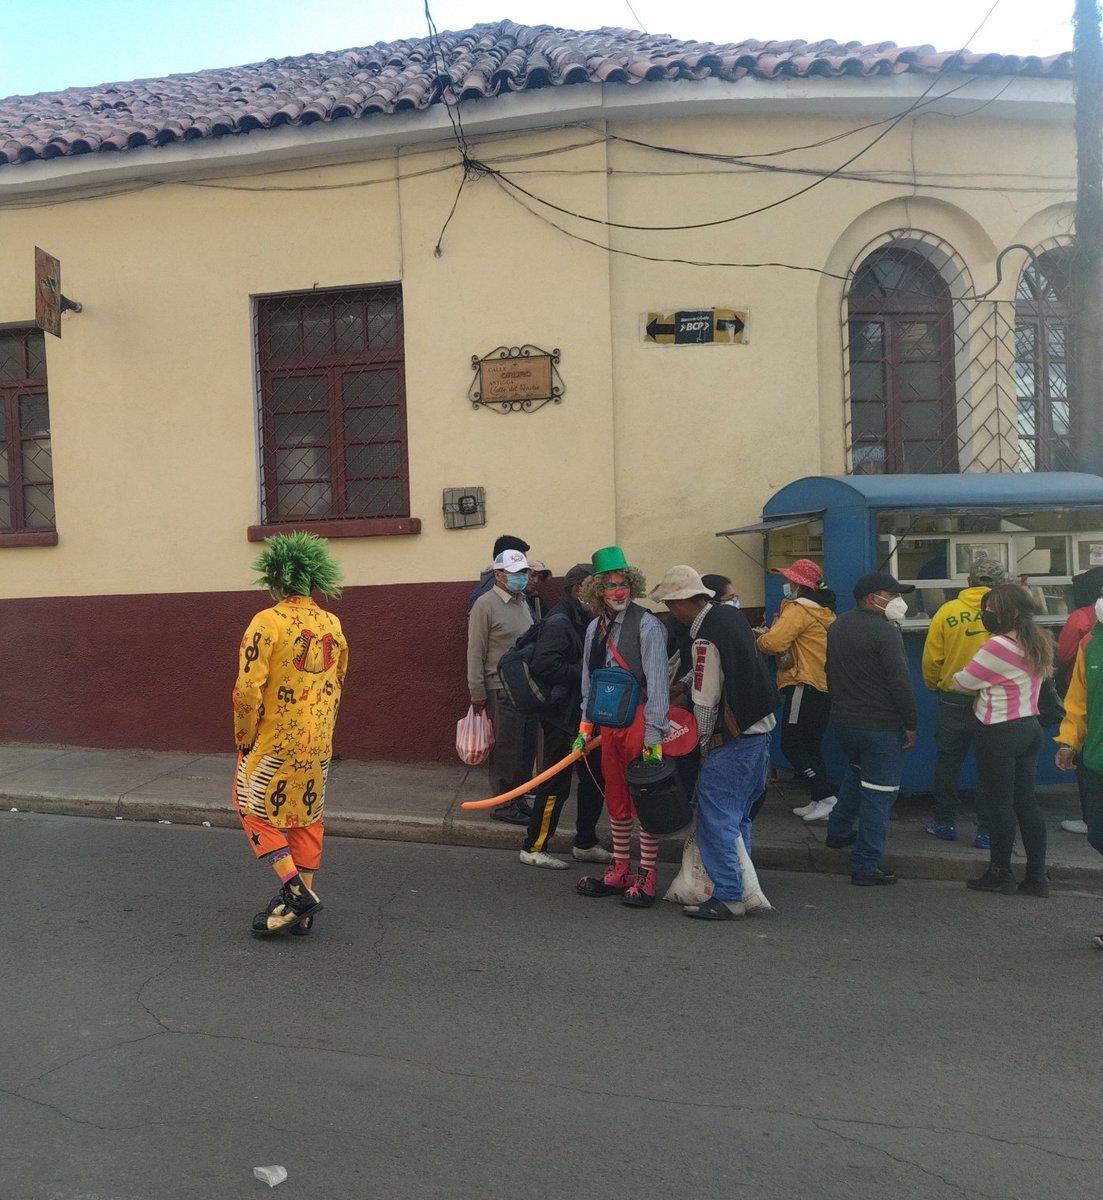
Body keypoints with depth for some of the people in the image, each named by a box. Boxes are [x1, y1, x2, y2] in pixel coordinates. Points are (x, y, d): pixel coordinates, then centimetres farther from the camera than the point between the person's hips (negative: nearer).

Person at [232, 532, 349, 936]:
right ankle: (302, 910, 20)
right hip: (318, 744, 6)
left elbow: (248, 689, -18)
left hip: (274, 741, -6)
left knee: (256, 811, 11)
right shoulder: (333, 625, 4)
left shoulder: (268, 622, -15)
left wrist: (244, 738, -4)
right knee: (308, 818, 14)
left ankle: (296, 891, 0)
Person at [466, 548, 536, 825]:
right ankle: (503, 805, 11)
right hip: (502, 691, -7)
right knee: (506, 751, -2)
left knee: (526, 748, 11)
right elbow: (475, 652, -11)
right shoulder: (485, 604, -10)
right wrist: (477, 693, -13)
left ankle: (519, 799, 24)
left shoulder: (522, 603, 14)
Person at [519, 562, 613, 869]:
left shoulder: (584, 620, 13)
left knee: (594, 778, 15)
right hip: (562, 716, -9)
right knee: (556, 783, 0)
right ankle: (533, 848, 14)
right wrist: (581, 672, -21)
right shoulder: (559, 622, -17)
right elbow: (543, 664, -29)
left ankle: (585, 843, 29)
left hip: (584, 713, 10)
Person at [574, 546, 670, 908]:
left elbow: (656, 681, -14)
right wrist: (585, 726, 12)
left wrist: (653, 734, -17)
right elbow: (588, 683, 15)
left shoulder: (647, 624, -10)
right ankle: (619, 872, 28)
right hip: (608, 722, 7)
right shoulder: (595, 627, 9)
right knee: (616, 800, 15)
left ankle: (647, 876, 14)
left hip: (639, 721, -6)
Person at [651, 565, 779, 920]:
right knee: (738, 818, 19)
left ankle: (728, 897, 4)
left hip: (731, 742, -10)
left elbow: (706, 704, -15)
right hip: (759, 731, 10)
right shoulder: (730, 615, 6)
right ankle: (742, 888, 28)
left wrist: (700, 748, -2)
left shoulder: (706, 640, -20)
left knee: (716, 820, -1)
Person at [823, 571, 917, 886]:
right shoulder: (884, 632, -18)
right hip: (880, 726, -8)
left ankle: (838, 831, 37)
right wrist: (910, 724, -11)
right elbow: (900, 682, -20)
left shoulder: (838, 626, 9)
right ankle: (865, 866, 2)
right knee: (878, 792, -1)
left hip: (842, 720, 8)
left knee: (855, 771, 31)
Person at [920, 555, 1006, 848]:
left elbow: (931, 659, -5)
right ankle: (986, 832, 17)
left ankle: (945, 823, 26)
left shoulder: (947, 611, -8)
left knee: (948, 762, 15)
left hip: (953, 701, 0)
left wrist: (936, 686, 14)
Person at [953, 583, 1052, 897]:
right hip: (1030, 727, 9)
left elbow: (962, 682, -11)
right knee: (1026, 803, 12)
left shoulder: (999, 646, -21)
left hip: (1000, 733, -8)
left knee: (1000, 804, 3)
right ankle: (1037, 877, 17)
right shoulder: (1039, 643, 9)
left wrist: (972, 683, 10)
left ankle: (1001, 874, 13)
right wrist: (987, 687, 4)